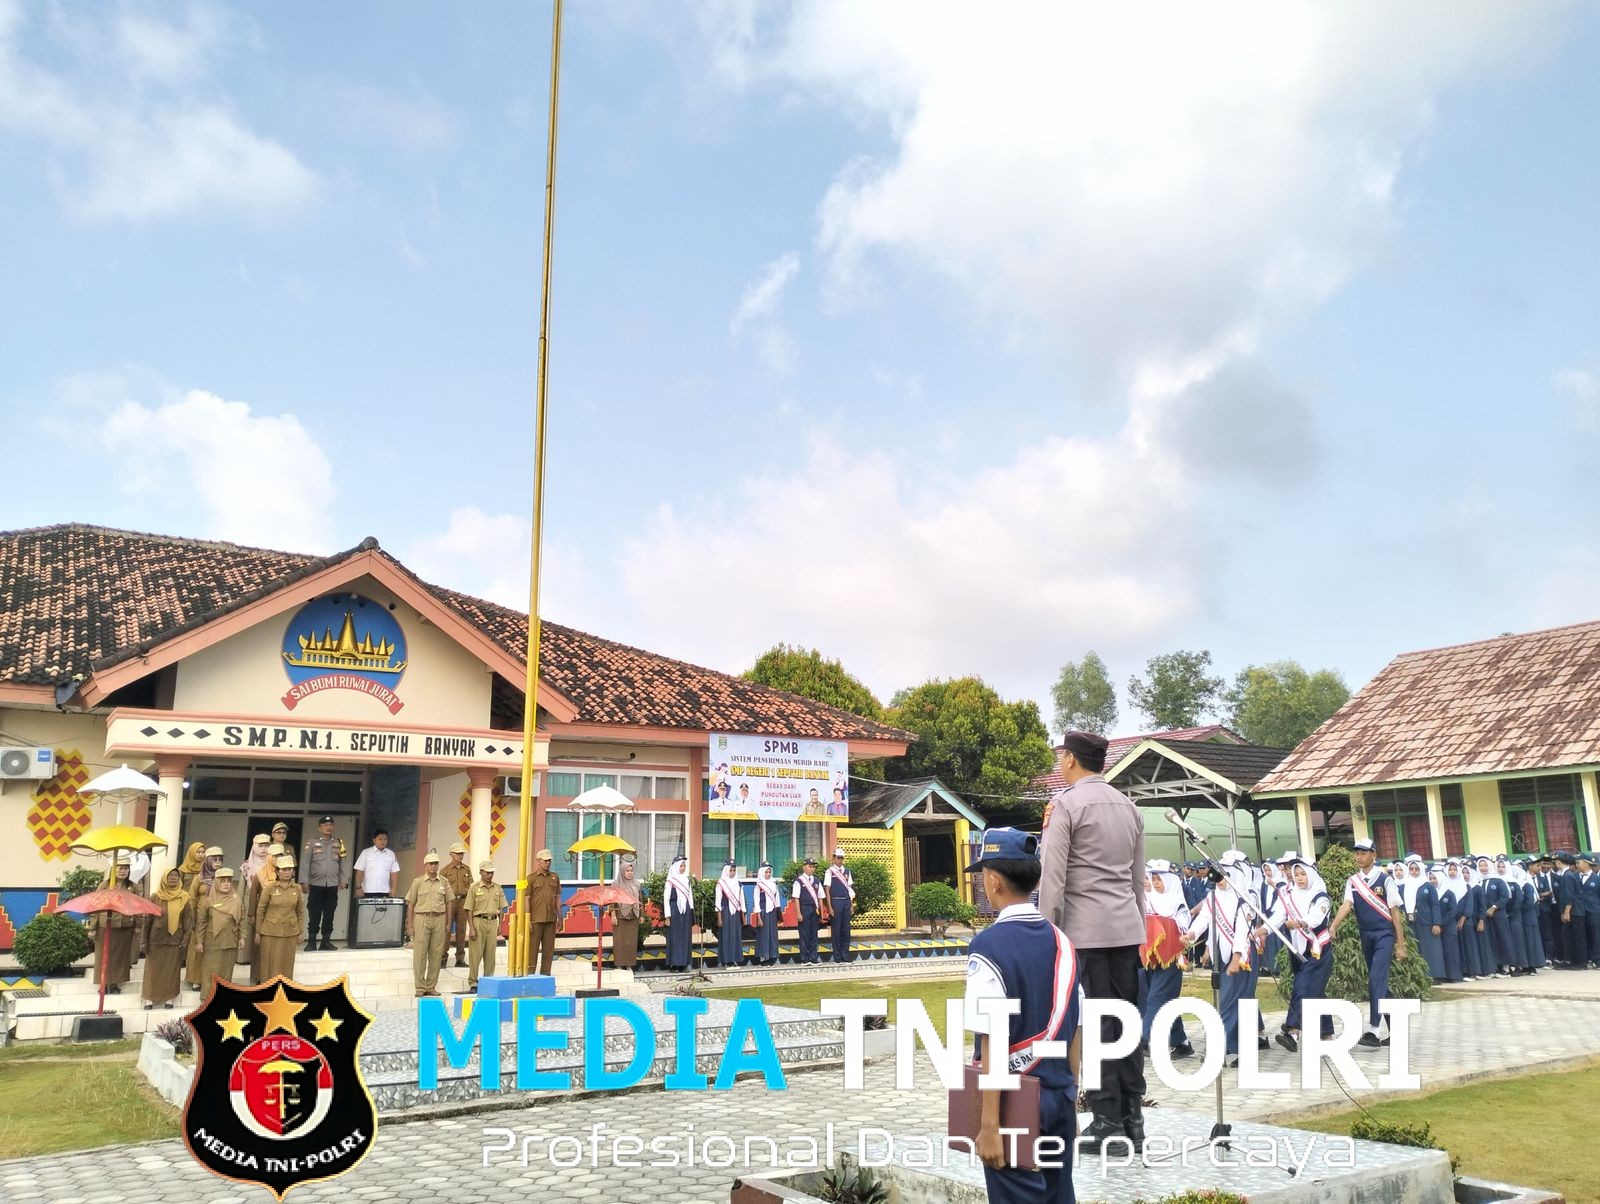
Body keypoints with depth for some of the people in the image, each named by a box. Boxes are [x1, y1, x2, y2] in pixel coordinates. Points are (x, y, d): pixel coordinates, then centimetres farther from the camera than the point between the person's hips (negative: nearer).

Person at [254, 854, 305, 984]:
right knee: (269, 964, 3)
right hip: (270, 932, -2)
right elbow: (260, 910, -1)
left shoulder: (297, 888, 1)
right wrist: (258, 932, -1)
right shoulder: (269, 887, -7)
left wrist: (301, 932, 6)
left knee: (286, 964, 9)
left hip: (290, 933, 2)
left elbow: (300, 912, 8)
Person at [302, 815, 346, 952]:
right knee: (314, 914, 0)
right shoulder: (312, 842, 0)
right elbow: (305, 863, -2)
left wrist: (342, 881, 7)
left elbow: (342, 863, 11)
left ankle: (326, 941, 12)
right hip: (316, 884, -3)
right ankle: (311, 942, 7)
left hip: (332, 885, 3)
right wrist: (305, 882, -7)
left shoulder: (339, 843, 9)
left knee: (329, 914, 5)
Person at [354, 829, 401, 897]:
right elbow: (359, 871, 1)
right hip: (368, 891, -2)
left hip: (384, 891, 2)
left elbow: (394, 873, 10)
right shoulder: (366, 852, 1)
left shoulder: (391, 854, 9)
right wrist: (359, 887, -7)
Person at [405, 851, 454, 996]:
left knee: (436, 954, 4)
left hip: (439, 919, 2)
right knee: (420, 954, -2)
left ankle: (431, 986, 12)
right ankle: (420, 987, 5)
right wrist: (409, 926, -2)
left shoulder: (443, 882, 8)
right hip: (422, 919, -2)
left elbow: (449, 902, 14)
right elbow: (410, 904, 2)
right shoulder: (418, 881, 2)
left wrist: (448, 923, 8)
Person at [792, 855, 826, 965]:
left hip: (815, 910, 5)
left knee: (814, 935, 8)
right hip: (804, 909, -5)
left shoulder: (816, 881, 13)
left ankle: (813, 958, 13)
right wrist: (799, 913, -12)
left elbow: (820, 898, 14)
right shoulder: (799, 881, -4)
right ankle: (805, 959, 6)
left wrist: (822, 913, 9)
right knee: (804, 935, 0)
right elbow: (796, 898, -7)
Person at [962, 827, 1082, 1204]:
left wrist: (989, 1125, -16)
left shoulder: (989, 947, -17)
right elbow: (1075, 1032, 8)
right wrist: (1071, 1100, 18)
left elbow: (994, 1042, -19)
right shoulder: (1062, 942, 2)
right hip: (1060, 1099, 6)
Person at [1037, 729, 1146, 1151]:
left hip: (1085, 930, -6)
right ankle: (1133, 1118, 13)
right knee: (1127, 1021, 9)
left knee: (1095, 1024, -3)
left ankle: (1107, 1121, 0)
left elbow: (1054, 876, -11)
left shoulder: (1067, 803, -8)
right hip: (1126, 929, 7)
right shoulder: (1129, 807, 13)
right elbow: (1139, 877, 17)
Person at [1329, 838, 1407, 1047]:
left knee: (1376, 979, -17)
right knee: (1378, 981, 11)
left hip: (1384, 935, -5)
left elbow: (1395, 912, -5)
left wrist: (1400, 944, -6)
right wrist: (1333, 927, -28)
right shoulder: (1352, 882, 4)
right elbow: (1346, 905, -9)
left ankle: (1374, 1031, -19)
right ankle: (1392, 1030, 23)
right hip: (1366, 936, 5)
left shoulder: (1384, 879, -7)